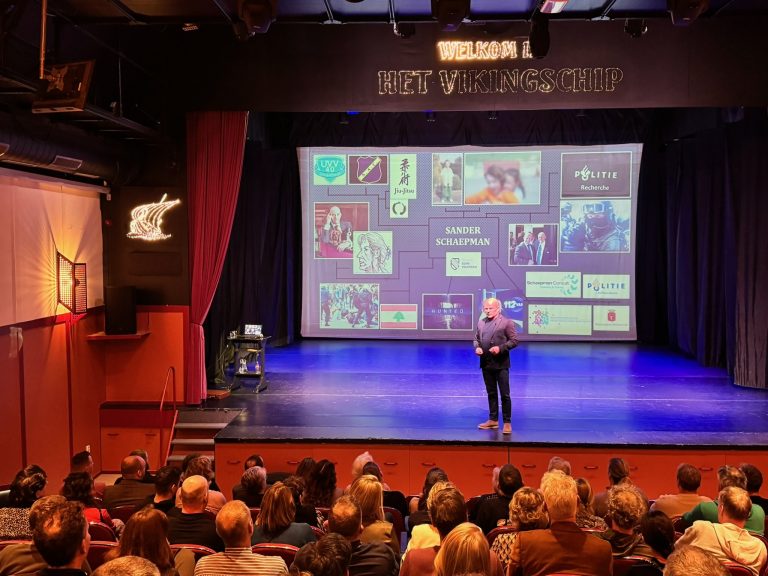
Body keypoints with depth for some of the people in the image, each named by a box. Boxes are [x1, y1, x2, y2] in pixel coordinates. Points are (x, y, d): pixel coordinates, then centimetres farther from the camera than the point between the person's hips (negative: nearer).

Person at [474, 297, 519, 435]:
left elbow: (514, 341, -9)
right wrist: (477, 347, -4)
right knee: (491, 393, 14)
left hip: (501, 364, -6)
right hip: (486, 363, 6)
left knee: (505, 394, -1)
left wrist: (500, 348, -21)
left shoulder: (507, 322, -7)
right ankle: (493, 420, 24)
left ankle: (507, 422, 5)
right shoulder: (481, 322, 10)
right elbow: (476, 338, 17)